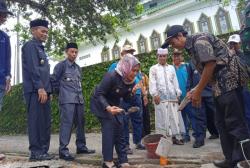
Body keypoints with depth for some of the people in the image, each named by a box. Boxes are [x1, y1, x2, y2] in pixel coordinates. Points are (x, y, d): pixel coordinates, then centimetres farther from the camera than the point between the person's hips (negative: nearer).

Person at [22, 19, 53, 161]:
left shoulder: (41, 48, 25)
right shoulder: (30, 46, -3)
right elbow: (33, 69, -15)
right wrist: (40, 88, -20)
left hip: (43, 90, 9)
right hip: (35, 91, -9)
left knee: (46, 122, 8)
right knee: (36, 121, -5)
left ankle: (43, 151, 16)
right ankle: (36, 152, 2)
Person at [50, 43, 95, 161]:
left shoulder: (78, 68, 19)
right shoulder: (61, 65, 1)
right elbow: (53, 79, 0)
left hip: (79, 99, 7)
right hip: (67, 99, -6)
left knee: (80, 123, 9)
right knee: (66, 123, -10)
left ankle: (81, 146, 19)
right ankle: (63, 150, -5)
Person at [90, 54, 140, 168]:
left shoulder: (131, 81, -10)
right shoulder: (111, 76, -31)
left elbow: (126, 99, 0)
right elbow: (99, 94, -30)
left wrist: (133, 92, -21)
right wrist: (108, 107, -45)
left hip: (114, 104, 7)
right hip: (100, 103, -7)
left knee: (119, 129, 4)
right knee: (109, 127, -17)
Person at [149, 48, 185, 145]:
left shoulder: (171, 68, 18)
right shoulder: (153, 69, 9)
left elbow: (175, 81, 14)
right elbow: (152, 83, -1)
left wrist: (178, 94, 7)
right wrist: (155, 94, -11)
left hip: (172, 96, 3)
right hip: (160, 96, -3)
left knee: (175, 116, 3)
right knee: (162, 117, -3)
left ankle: (176, 137, 10)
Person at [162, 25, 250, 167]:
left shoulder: (199, 39, -10)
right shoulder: (192, 47, 17)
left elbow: (210, 65, -20)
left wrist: (198, 92, -15)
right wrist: (196, 91, 13)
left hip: (229, 83, -10)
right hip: (221, 87, 10)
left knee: (235, 123, -6)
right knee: (222, 124, 12)